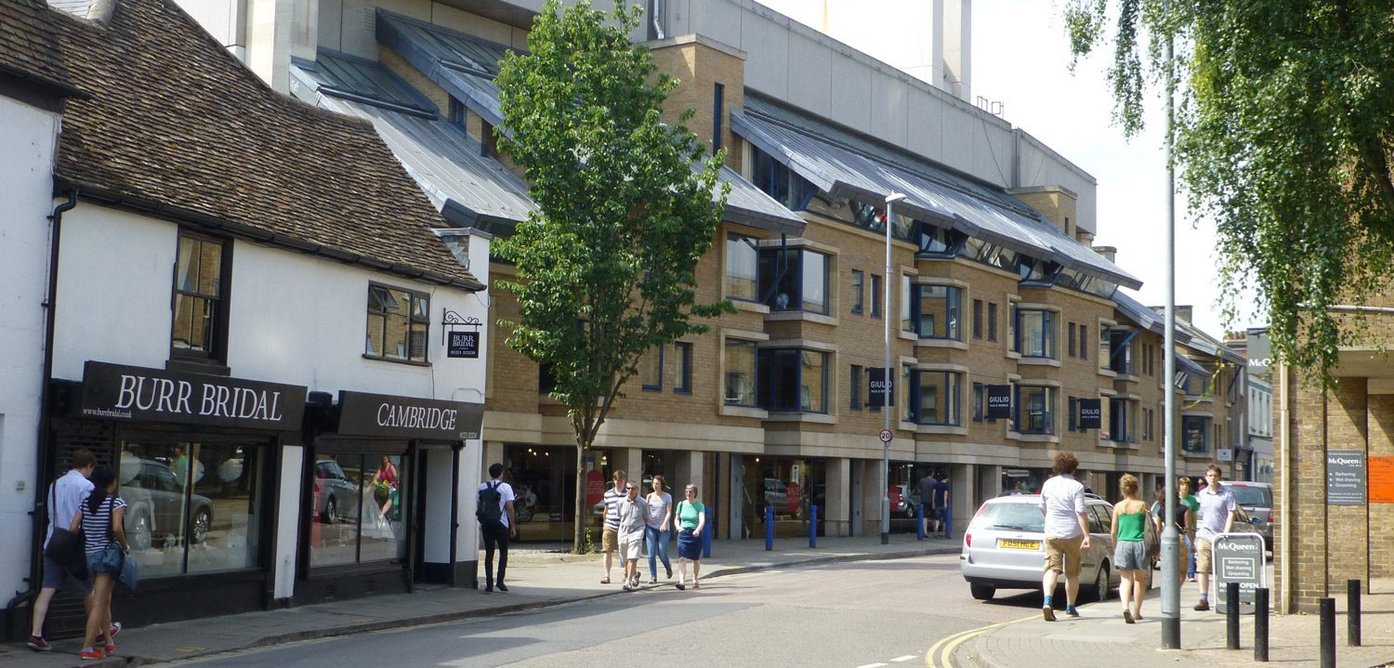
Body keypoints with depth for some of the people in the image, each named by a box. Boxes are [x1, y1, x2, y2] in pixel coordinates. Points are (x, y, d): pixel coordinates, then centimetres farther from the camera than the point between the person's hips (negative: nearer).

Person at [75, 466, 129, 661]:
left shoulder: (85, 502, 8)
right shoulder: (116, 502, -9)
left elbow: (72, 528, 2)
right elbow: (117, 528, -21)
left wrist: (85, 540, 16)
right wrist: (125, 546, -7)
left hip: (90, 555, 6)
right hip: (109, 553, -6)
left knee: (105, 600, 20)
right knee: (99, 604, -6)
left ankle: (108, 643, 28)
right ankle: (87, 648, -10)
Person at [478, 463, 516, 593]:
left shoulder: (482, 488, 6)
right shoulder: (506, 487, -4)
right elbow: (509, 507, -9)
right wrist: (513, 526, -3)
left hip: (486, 525, 3)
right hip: (501, 525, -3)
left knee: (489, 554, 6)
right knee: (503, 553, 10)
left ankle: (489, 584, 1)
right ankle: (500, 581, -1)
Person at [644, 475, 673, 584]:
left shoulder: (667, 496, 0)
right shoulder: (649, 496, 8)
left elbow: (669, 512, -6)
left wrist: (664, 524, -20)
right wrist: (644, 522, 2)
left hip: (663, 528, -2)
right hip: (650, 527, 2)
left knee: (662, 553, -3)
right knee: (651, 554, -5)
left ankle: (668, 567, 29)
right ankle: (653, 577, 2)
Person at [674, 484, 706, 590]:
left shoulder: (699, 505, -4)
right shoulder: (681, 504, 5)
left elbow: (702, 520, -16)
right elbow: (677, 519, 16)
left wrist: (698, 529, -36)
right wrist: (678, 526, -6)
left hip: (695, 534, -1)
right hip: (683, 533, 1)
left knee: (696, 559, 12)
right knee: (682, 558, -15)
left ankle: (695, 580, 32)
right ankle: (682, 581, -24)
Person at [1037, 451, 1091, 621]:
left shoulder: (1048, 484, 4)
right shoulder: (1076, 486, -8)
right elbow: (1081, 513, -15)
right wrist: (1086, 536, -16)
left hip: (1051, 534, 2)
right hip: (1072, 534, -2)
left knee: (1052, 569, -5)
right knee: (1072, 573, 14)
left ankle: (1047, 601, -28)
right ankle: (1070, 607, 24)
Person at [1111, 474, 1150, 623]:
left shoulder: (1118, 507, 3)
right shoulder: (1142, 505, 0)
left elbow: (1114, 532, 6)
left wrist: (1114, 549, 17)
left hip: (1123, 544, 0)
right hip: (1139, 544, 0)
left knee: (1126, 579, 1)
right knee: (1139, 579, 16)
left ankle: (1126, 607, -24)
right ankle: (1136, 612, 22)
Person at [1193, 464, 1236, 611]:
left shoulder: (1227, 494, -2)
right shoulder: (1201, 494, 10)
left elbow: (1231, 515, -5)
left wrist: (1225, 535, -12)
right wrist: (1196, 533, 9)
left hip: (1220, 536, -3)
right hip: (1204, 535, 3)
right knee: (1202, 569, -3)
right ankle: (1204, 600, -1)